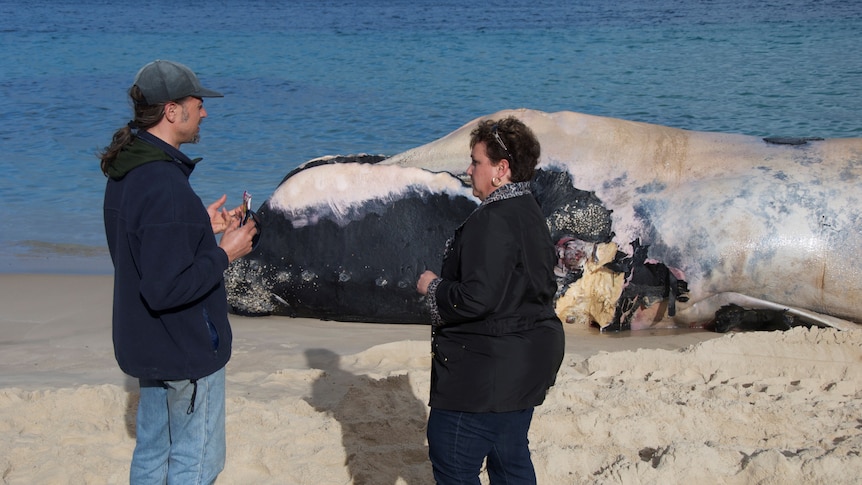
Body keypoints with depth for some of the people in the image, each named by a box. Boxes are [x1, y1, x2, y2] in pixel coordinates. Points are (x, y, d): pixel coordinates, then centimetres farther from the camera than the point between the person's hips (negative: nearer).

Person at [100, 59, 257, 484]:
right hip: (187, 351, -9)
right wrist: (224, 254, -19)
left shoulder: (125, 173, 3)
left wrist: (202, 227, 9)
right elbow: (166, 289, -30)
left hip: (147, 344, 10)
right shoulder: (164, 187, -28)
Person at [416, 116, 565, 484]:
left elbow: (476, 299, -27)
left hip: (487, 370, -11)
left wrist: (433, 287, -9)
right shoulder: (529, 213, 12)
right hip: (527, 364, 11)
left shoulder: (493, 221, -20)